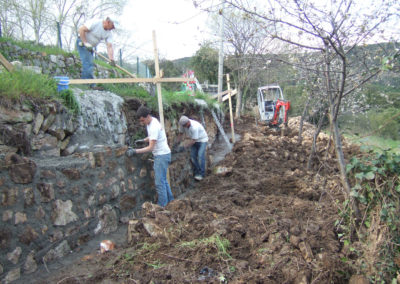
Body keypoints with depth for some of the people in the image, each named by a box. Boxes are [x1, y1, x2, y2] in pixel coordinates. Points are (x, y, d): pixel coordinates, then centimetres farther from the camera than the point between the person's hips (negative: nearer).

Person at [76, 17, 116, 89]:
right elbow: (81, 30, -22)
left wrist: (111, 59, -26)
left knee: (88, 64, 11)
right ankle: (91, 84, -19)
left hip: (90, 46, 8)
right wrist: (85, 43, -25)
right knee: (88, 63, -17)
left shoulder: (109, 33, -5)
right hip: (82, 42, -8)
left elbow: (109, 47, -13)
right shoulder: (95, 23, -23)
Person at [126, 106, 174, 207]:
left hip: (162, 155, -10)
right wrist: (143, 140, 7)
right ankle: (169, 200, 31)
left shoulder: (154, 127, -25)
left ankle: (162, 205, 2)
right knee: (163, 179, 19)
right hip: (160, 154, 10)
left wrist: (135, 151, -26)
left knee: (159, 182, -6)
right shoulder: (150, 122, 6)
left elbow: (150, 147, -25)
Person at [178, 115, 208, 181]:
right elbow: (181, 133, 1)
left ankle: (201, 174, -9)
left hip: (202, 140, -7)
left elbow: (193, 141, -31)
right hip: (194, 140, 7)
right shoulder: (183, 124, -16)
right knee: (193, 156, -1)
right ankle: (196, 172, 9)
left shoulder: (194, 127, -37)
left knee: (200, 156, -16)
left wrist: (184, 147, -28)